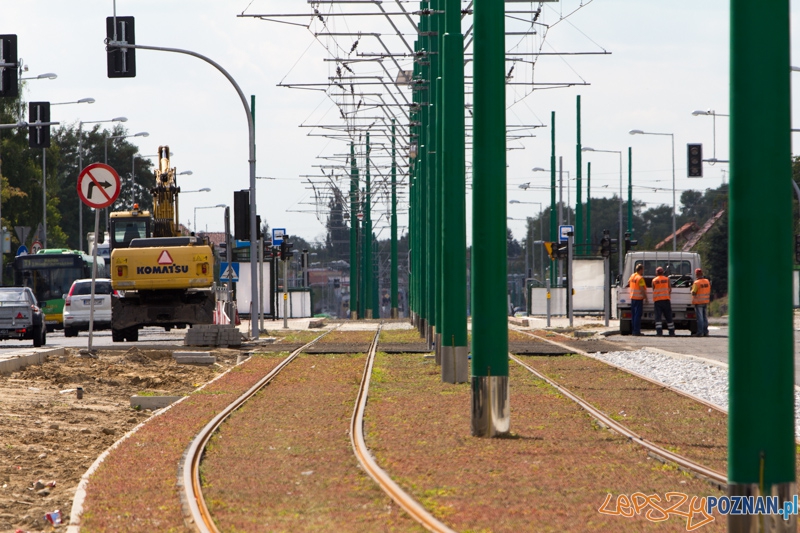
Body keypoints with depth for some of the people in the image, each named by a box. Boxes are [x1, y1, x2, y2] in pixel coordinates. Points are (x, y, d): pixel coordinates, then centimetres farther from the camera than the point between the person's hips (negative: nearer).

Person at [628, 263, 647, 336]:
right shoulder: (640, 278, -16)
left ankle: (634, 330, 14)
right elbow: (642, 289, -21)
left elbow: (628, 283, 29)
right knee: (638, 315, -8)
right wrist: (645, 297, -14)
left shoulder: (632, 276, 9)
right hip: (639, 298, -8)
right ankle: (637, 331, -10)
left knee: (633, 314, 11)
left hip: (632, 297, 8)